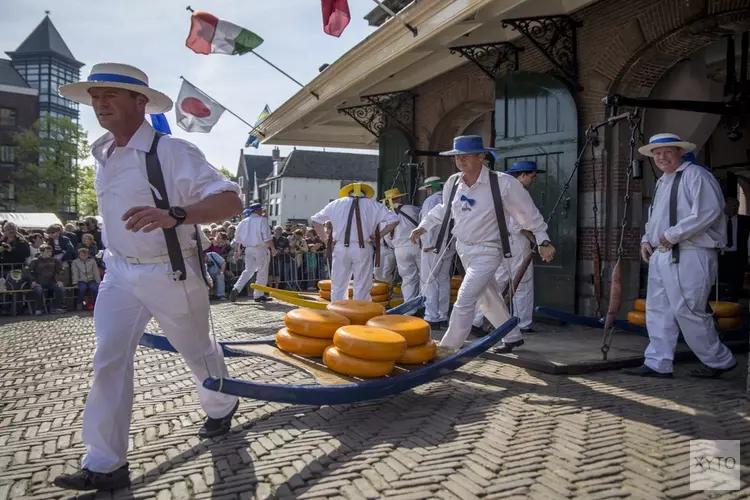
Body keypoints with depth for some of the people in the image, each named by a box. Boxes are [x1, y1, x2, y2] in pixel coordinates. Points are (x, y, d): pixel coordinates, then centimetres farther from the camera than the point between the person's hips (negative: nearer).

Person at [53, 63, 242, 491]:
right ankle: (106, 464, 9)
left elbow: (231, 200, -27)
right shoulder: (103, 155, 6)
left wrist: (174, 215, -42)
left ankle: (221, 407, 43)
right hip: (120, 272, 6)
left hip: (171, 273, -6)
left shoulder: (173, 152, -18)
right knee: (109, 361, 0)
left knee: (198, 351, 14)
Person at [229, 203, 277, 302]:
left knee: (248, 270, 16)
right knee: (262, 271, 4)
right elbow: (267, 237, -14)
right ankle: (258, 295, 6)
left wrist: (237, 251, 17)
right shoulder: (262, 221, -8)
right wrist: (273, 248, -7)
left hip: (248, 249, 6)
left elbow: (237, 239, 10)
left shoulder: (243, 222, 9)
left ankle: (236, 288, -2)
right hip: (260, 249, -6)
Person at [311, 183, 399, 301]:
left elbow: (316, 220, 19)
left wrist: (326, 237, 17)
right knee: (362, 288, 5)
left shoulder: (336, 203, 15)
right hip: (362, 248, -1)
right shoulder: (372, 205, 11)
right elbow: (394, 219, 6)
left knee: (338, 287, 10)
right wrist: (379, 235, 8)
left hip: (340, 247, 1)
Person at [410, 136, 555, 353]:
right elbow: (444, 208, 16)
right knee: (489, 298, 19)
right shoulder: (453, 182, -4)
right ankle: (513, 337, 39)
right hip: (463, 249, 6)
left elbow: (529, 212, -10)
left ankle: (448, 347, 1)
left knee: (464, 300, -13)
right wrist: (424, 225, 14)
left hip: (487, 252, -6)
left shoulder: (503, 183, -19)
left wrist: (543, 241, -8)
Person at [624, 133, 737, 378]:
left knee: (686, 311, -7)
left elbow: (708, 212, -19)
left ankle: (719, 361, 13)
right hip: (661, 255, 9)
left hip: (689, 256, -9)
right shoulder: (661, 183, 21)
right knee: (657, 310, 7)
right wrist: (647, 239, 12)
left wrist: (672, 235, -18)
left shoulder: (696, 176, -7)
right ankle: (658, 364, 13)